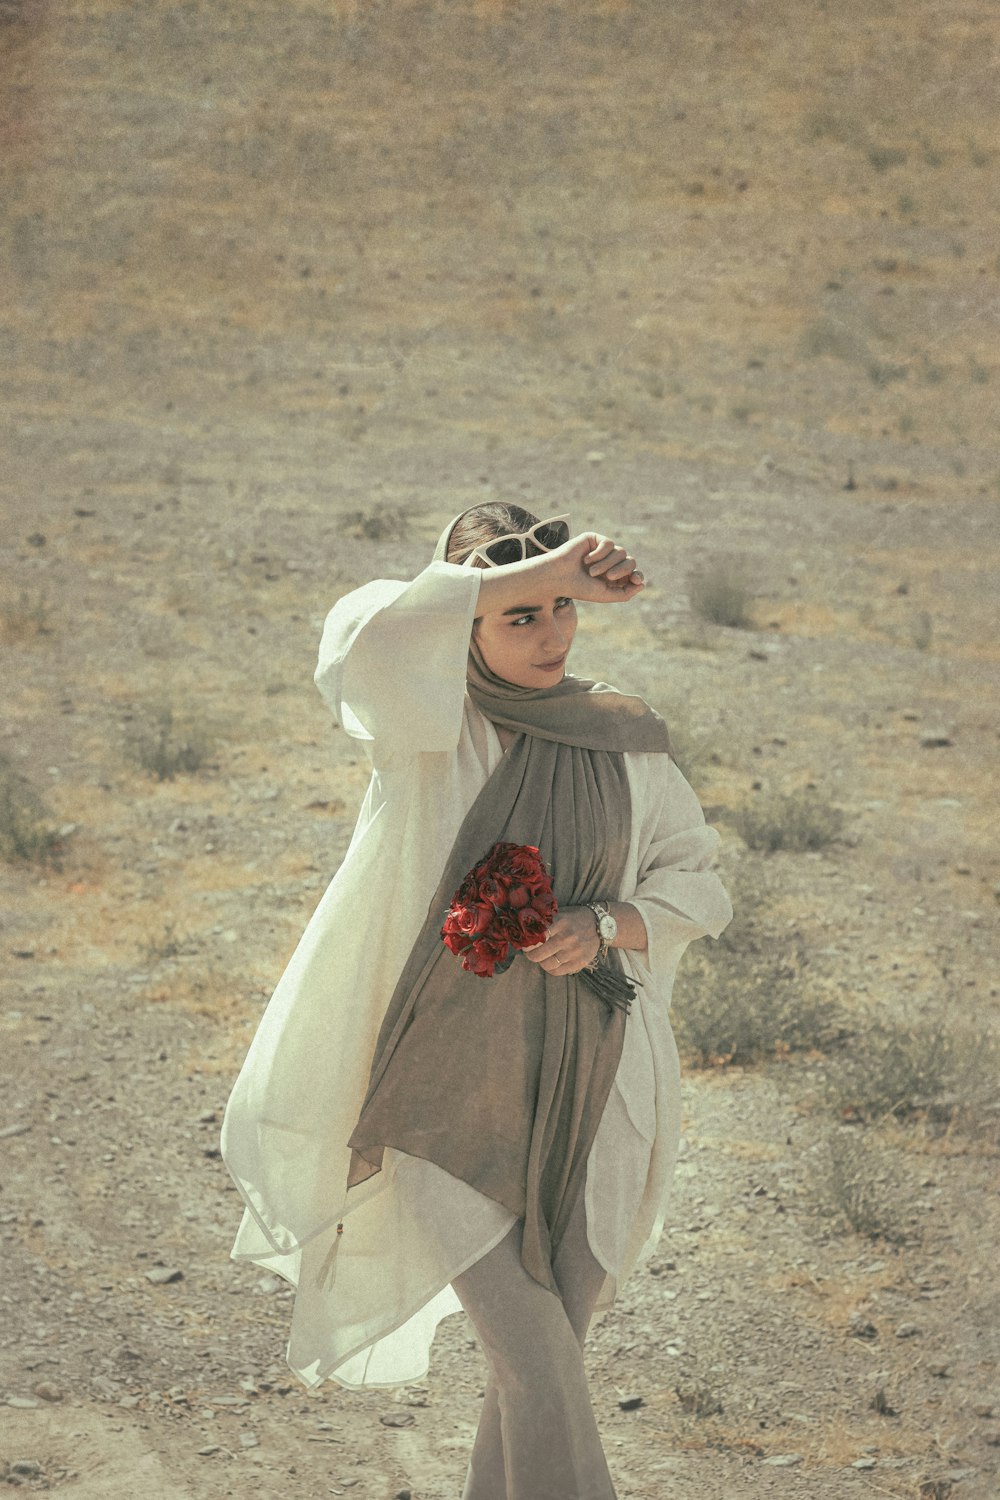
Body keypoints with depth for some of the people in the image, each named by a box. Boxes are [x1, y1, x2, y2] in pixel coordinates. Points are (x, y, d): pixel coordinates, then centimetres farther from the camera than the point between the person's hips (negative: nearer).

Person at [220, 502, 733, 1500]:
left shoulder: (626, 738, 3)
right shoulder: (433, 726, -9)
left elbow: (695, 882, 10)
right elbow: (368, 631, -31)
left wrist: (606, 926, -11)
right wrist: (543, 569, -26)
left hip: (583, 1098, 4)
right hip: (450, 1098, -4)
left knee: (545, 1347, 14)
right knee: (538, 1363, -8)